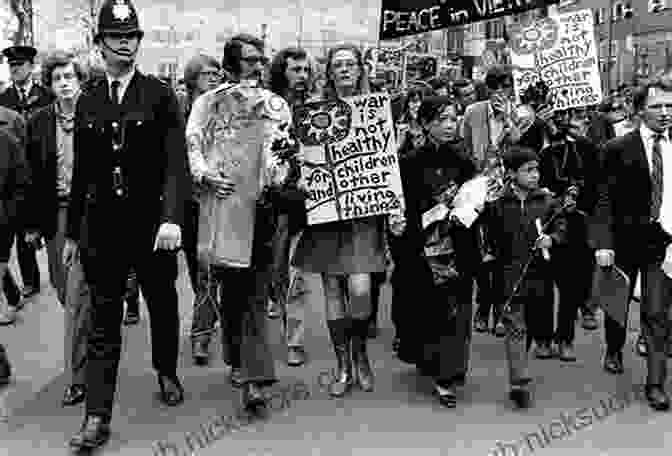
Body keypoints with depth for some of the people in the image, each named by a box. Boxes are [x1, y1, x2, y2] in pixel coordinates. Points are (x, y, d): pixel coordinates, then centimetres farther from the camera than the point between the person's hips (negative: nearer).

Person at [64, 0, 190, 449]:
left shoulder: (160, 95, -4)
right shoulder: (88, 102, 7)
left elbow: (176, 162, -11)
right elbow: (82, 172, 10)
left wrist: (172, 218, -24)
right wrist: (72, 232, 11)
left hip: (151, 221, -2)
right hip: (102, 225, 2)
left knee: (163, 305, 15)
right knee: (103, 322, 2)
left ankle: (167, 374, 41)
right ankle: (97, 419, 6)